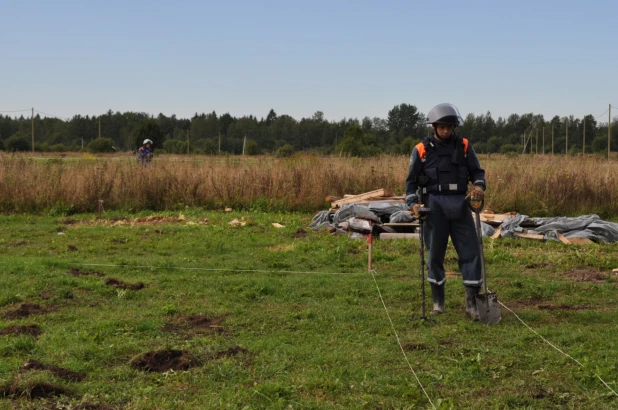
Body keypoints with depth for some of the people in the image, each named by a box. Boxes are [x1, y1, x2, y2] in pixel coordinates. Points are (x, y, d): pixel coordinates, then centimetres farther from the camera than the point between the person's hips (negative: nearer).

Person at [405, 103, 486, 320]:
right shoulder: (422, 149, 1)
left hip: (460, 204, 2)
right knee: (435, 254, 4)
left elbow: (477, 171, 9)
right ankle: (438, 302, 16)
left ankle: (471, 303, 3)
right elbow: (411, 180, 5)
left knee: (471, 251, -3)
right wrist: (413, 203, -9)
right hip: (435, 204, -1)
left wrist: (479, 186, -13)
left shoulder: (463, 146, 5)